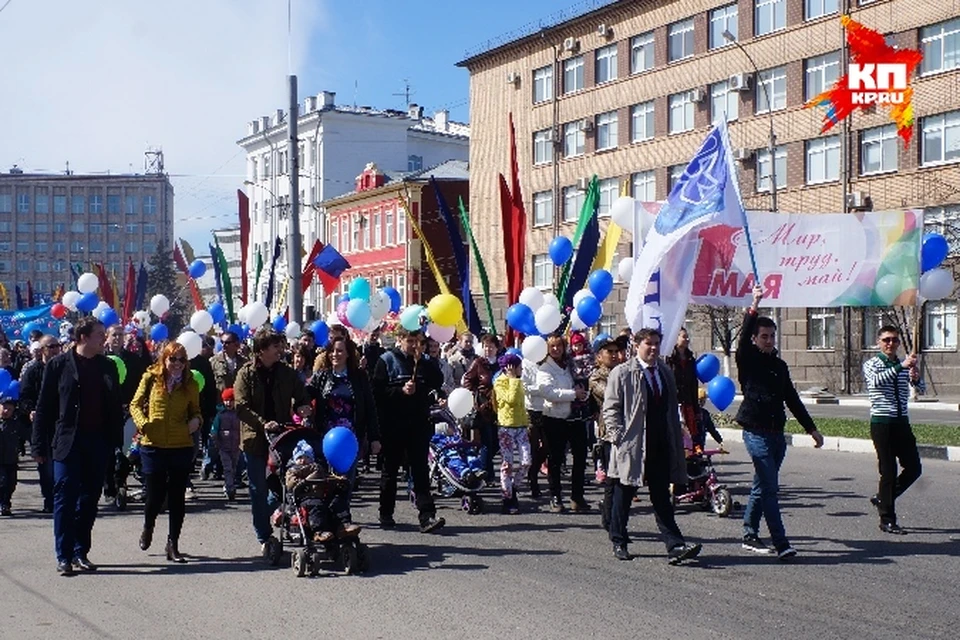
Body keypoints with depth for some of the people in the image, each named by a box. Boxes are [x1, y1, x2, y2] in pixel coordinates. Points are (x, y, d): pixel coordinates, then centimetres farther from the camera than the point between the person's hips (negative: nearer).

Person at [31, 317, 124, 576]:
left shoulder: (108, 367, 9)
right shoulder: (59, 365, -2)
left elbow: (116, 406, 11)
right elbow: (44, 407, -2)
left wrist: (115, 440, 4)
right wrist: (40, 445, -6)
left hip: (98, 443, 4)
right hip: (67, 443, -4)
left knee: (90, 499, 8)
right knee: (65, 498, -4)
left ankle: (81, 552, 18)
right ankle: (64, 556, 1)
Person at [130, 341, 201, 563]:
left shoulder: (190, 384, 5)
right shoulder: (151, 378, 0)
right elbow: (135, 404, 9)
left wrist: (196, 420, -6)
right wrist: (142, 422, -9)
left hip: (182, 447, 1)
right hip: (153, 446, -1)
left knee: (177, 497, 4)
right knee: (155, 495, 3)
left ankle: (173, 544, 16)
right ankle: (148, 528, 36)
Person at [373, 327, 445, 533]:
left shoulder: (424, 362, 11)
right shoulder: (387, 360, 0)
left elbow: (437, 384, -1)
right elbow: (378, 390, -8)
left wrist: (421, 362, -8)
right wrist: (401, 390, -19)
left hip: (418, 424, 2)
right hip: (393, 424, -2)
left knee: (420, 470, -4)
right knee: (390, 469, 9)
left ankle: (427, 516, -10)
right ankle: (386, 514, 20)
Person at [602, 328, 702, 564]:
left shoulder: (665, 372, 14)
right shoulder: (621, 374, -4)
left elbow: (672, 409, 20)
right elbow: (610, 409, -5)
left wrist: (677, 443, 15)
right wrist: (618, 437, -14)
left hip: (661, 447, 5)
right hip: (632, 446, -4)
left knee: (662, 498, 3)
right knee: (623, 496, 8)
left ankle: (675, 546, -3)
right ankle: (619, 543, 20)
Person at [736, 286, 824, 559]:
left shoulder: (779, 366, 16)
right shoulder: (748, 361, -1)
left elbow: (792, 400, 21)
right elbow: (743, 338, -21)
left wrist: (811, 428, 20)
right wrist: (754, 307, -30)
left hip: (777, 433, 7)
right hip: (756, 432, -7)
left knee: (762, 486, 12)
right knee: (770, 488, -11)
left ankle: (750, 535, 21)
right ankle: (781, 544, -13)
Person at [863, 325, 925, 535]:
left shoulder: (905, 365, 12)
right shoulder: (871, 364, -3)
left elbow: (922, 389, 3)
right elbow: (876, 381, -26)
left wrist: (916, 378, -20)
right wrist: (901, 367, -35)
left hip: (901, 422, 6)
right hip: (881, 423, -6)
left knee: (914, 468, 6)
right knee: (889, 470, -5)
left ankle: (882, 498, 26)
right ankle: (887, 520, 4)